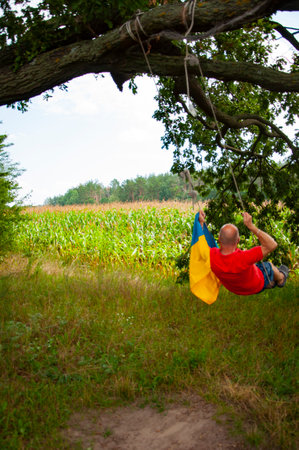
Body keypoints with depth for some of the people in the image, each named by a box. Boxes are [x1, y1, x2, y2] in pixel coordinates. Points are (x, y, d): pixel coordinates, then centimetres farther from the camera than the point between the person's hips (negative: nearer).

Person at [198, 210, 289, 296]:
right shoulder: (243, 258, -48)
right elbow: (272, 245, -41)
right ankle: (281, 278, 60)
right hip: (256, 286, -4)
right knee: (269, 266, 27)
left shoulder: (211, 256, -35)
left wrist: (201, 223, -9)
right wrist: (251, 226, -44)